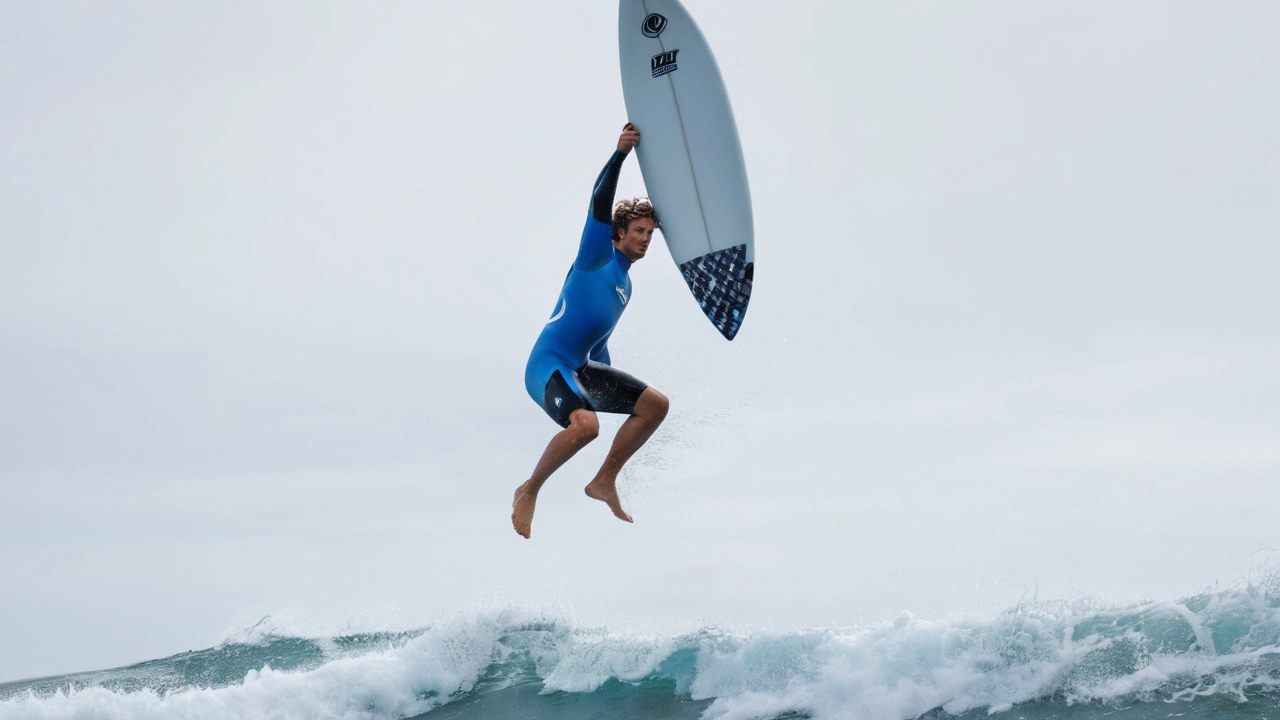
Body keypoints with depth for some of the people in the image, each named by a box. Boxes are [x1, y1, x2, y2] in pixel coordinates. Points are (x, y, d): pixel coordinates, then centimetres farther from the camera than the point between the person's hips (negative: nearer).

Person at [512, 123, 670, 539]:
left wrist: (609, 391, 35)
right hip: (548, 364, -9)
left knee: (655, 404, 3)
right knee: (585, 424, -34)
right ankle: (529, 491, -15)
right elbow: (599, 204, -16)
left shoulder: (624, 284, 22)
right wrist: (619, 155, -22)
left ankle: (604, 481, 7)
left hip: (580, 369, 9)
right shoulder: (598, 257, 0)